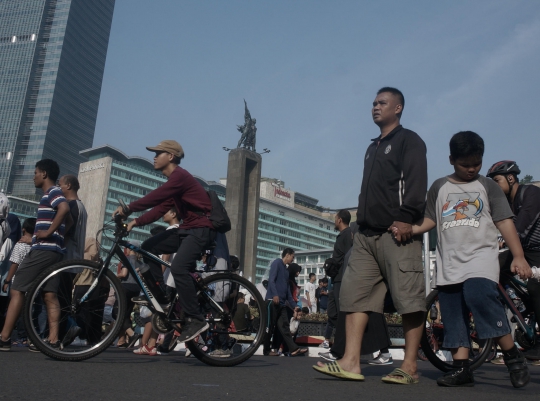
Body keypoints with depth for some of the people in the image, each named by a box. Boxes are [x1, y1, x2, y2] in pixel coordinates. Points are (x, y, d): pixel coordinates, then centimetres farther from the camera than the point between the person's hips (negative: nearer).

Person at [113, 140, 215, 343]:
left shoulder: (180, 176, -13)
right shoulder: (173, 180, 18)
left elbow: (155, 197, -26)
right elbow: (160, 209, 10)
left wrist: (128, 208, -23)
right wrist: (135, 222, 0)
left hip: (201, 229, -10)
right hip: (188, 228, 10)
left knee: (178, 267, -27)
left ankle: (196, 319, -19)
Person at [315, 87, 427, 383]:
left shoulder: (409, 140, 4)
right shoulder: (373, 148, 29)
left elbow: (416, 182, -10)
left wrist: (405, 218, -20)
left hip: (396, 232, -8)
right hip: (366, 234, 8)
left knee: (408, 297, -6)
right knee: (354, 294, -2)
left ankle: (409, 367, 0)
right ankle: (351, 362, -3)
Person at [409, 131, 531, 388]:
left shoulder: (488, 186, 8)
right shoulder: (439, 187, 13)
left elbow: (504, 222, 5)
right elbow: (431, 220, 15)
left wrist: (518, 256, -4)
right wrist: (410, 230, -5)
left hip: (481, 255, -3)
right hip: (449, 261, 3)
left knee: (479, 295, -26)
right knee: (453, 314, 1)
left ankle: (513, 357, -11)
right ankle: (461, 367, 8)